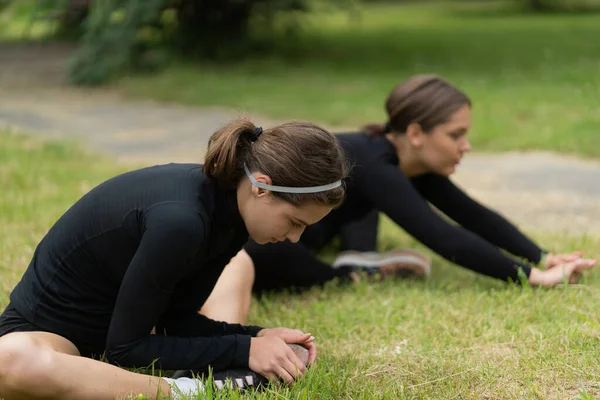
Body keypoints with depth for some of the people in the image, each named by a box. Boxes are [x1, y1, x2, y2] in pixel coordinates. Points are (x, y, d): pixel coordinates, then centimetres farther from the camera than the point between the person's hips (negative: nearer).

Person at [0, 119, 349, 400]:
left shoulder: (230, 206, -7)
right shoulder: (179, 219, -33)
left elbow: (175, 319, -1)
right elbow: (125, 348, -25)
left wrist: (255, 337, -13)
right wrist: (242, 351, -25)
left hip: (115, 321, 9)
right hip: (49, 330, -9)